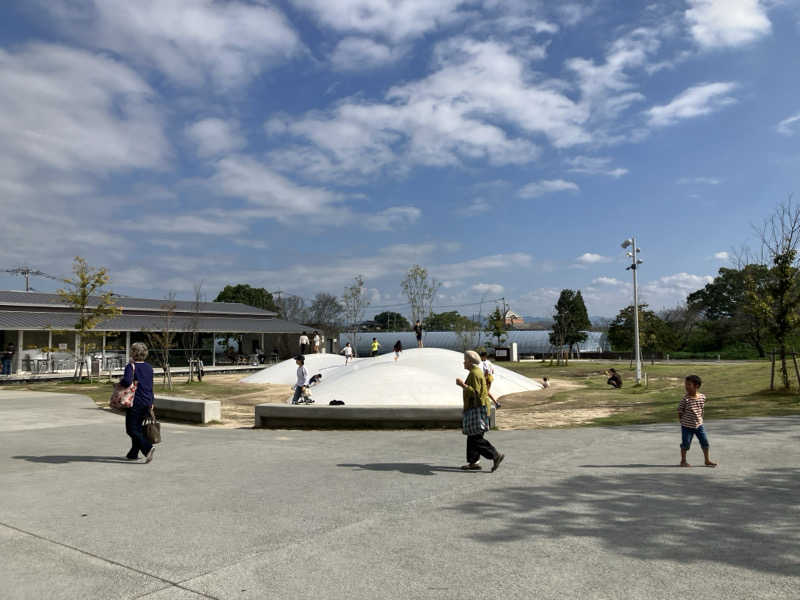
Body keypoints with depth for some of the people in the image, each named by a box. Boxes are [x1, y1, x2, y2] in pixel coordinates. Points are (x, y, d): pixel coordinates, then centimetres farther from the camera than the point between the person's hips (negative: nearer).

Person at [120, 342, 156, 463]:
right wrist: (151, 403, 22)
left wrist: (120, 381, -4)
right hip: (147, 402, 7)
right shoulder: (149, 368, 11)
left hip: (135, 402, -7)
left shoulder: (131, 366, -10)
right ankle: (133, 453, 22)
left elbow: (127, 381, -27)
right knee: (138, 427, 16)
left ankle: (148, 448, -19)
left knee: (132, 429, -2)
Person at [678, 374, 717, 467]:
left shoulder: (702, 397, -3)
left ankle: (707, 461, 25)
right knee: (685, 444, 3)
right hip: (687, 426, -4)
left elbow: (701, 409, 11)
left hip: (699, 425, 4)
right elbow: (680, 412, -7)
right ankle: (683, 461, 19)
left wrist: (699, 419, 7)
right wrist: (682, 421, -6)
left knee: (705, 442, 8)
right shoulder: (685, 399, -16)